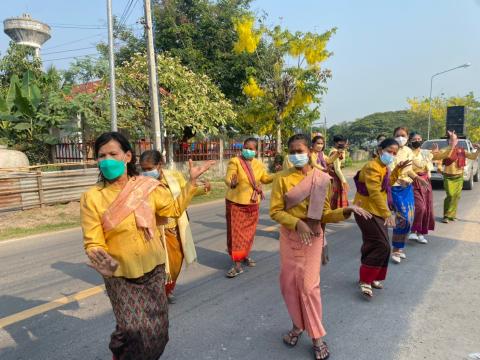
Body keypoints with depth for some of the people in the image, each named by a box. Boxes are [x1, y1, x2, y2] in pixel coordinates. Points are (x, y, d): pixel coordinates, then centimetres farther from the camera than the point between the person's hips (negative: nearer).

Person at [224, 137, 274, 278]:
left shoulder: (258, 164, 7)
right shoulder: (234, 161, -11)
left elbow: (266, 178, 17)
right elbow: (228, 179, -20)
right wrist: (232, 183, -43)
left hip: (253, 203, 5)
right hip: (236, 202, -5)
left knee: (249, 231, 14)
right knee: (236, 232, -3)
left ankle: (245, 255, 34)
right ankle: (237, 264, 2)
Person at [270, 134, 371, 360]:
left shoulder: (322, 179, -4)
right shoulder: (282, 178, -7)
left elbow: (324, 214, 0)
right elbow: (275, 211, -9)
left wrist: (344, 212, -17)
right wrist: (297, 223, -24)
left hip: (312, 238, -1)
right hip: (289, 237, 1)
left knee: (309, 286, -1)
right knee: (288, 283, 9)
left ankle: (317, 337, 18)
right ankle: (298, 325, 33)